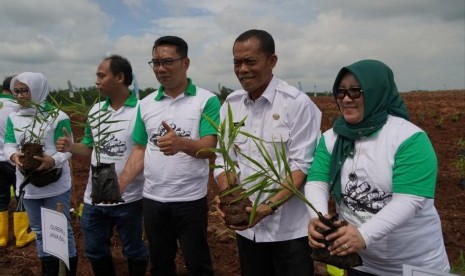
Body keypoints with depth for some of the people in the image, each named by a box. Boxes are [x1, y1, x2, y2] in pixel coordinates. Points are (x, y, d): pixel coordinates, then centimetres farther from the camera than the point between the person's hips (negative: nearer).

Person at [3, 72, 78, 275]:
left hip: (55, 185, -5)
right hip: (28, 185, 6)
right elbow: (8, 144, -1)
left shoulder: (58, 117, -12)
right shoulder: (13, 118, 5)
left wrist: (53, 161, -36)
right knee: (39, 230, 19)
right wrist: (14, 156, -25)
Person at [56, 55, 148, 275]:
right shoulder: (95, 111, 6)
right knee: (94, 250, 21)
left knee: (133, 250, 15)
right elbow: (91, 149, 12)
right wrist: (70, 147, -6)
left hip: (128, 198, -6)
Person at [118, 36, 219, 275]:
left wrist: (181, 143, -39)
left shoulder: (206, 100, -10)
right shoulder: (146, 104, 5)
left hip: (190, 200, -4)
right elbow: (140, 150, 8)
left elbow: (209, 148, -19)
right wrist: (119, 184, -3)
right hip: (152, 199, 5)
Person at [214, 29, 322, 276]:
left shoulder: (298, 103, -12)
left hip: (289, 228, -4)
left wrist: (269, 206, -25)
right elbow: (223, 159, 4)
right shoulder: (230, 104, 3)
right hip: (247, 226, 5)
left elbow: (301, 165, -14)